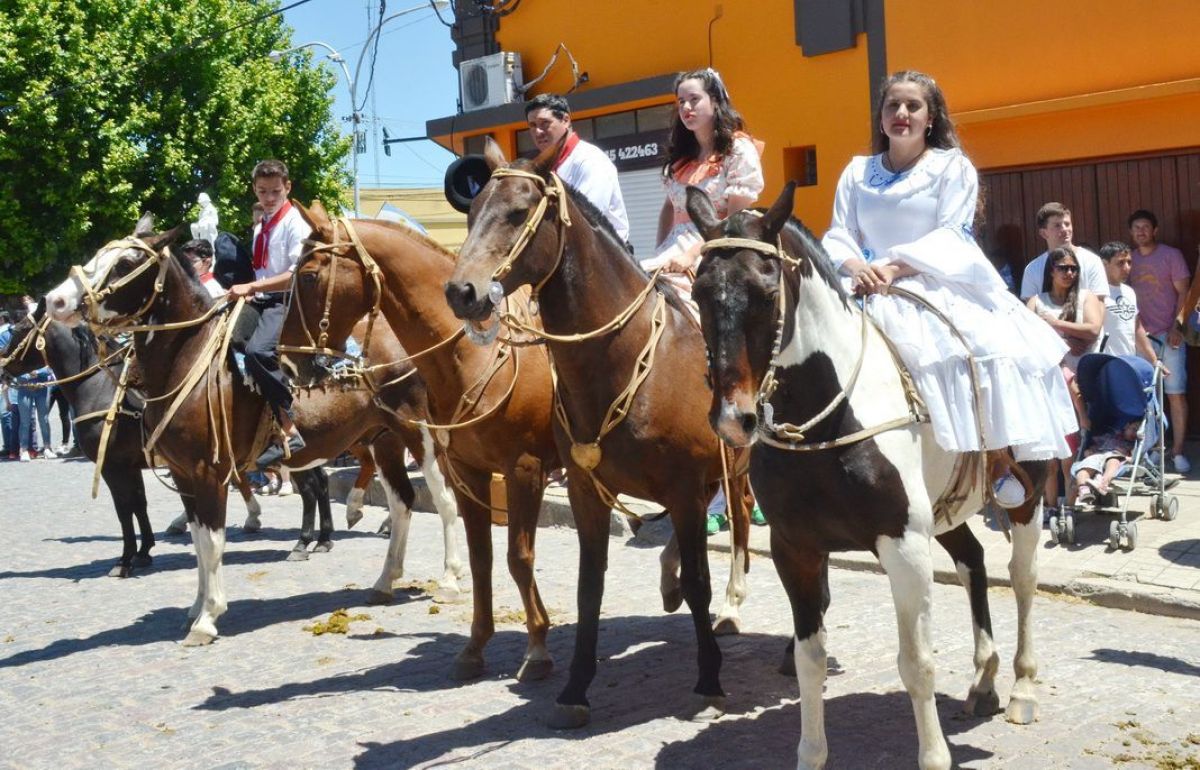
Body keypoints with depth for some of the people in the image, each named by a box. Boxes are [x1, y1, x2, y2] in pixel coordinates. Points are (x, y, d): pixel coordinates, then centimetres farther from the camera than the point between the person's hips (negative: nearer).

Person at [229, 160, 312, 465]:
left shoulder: (295, 222, -5)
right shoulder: (259, 226, 19)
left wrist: (252, 287, -21)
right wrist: (247, 291, 5)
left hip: (286, 301, -9)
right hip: (261, 300, 9)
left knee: (258, 350, -32)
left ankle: (290, 431, -29)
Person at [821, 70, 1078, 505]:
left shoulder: (952, 167, 7)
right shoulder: (857, 172, 17)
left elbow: (951, 236, -5)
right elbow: (838, 235, 9)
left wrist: (895, 266, -20)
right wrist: (855, 265, -16)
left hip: (941, 288, -2)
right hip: (870, 289, 3)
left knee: (993, 345, -28)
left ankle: (1001, 455, -13)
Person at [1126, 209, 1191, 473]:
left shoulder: (1171, 255, 1)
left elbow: (1183, 293, -2)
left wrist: (1177, 326, -12)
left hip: (1169, 335, -3)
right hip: (1141, 336, 3)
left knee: (1176, 393, -4)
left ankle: (1178, 451, 0)